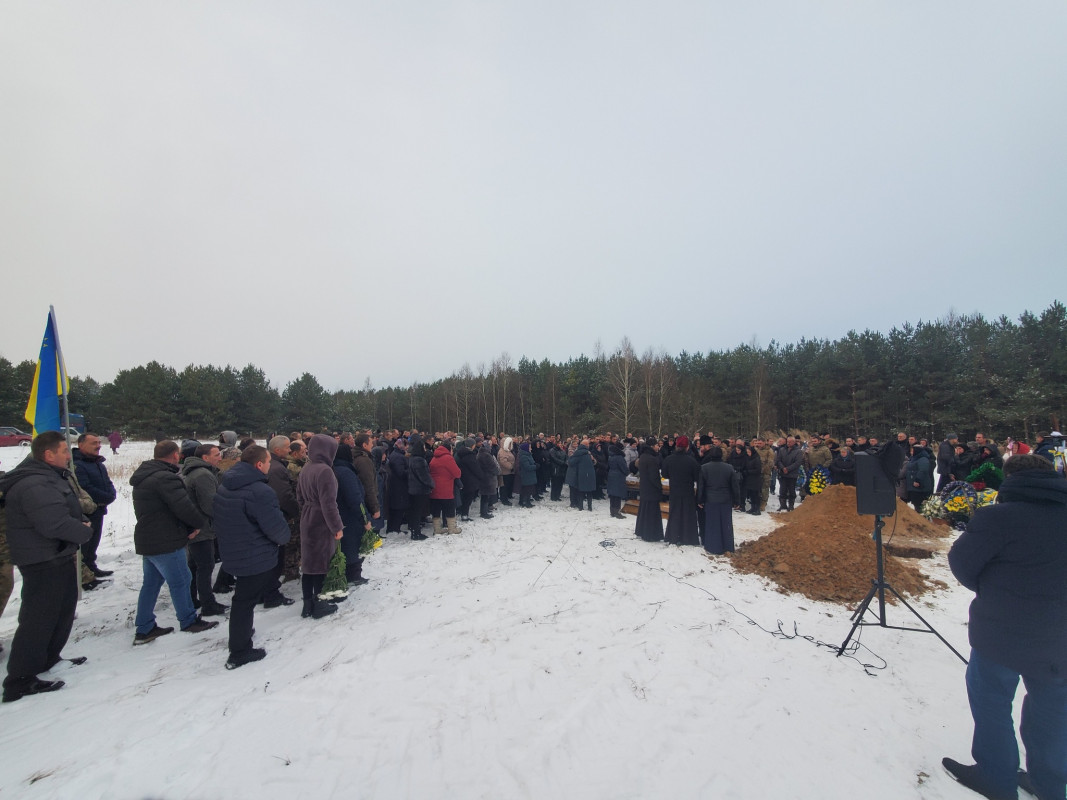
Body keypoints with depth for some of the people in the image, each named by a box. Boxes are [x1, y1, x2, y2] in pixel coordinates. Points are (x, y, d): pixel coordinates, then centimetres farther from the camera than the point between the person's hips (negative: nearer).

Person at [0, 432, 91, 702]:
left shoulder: (49, 477, 10)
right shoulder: (34, 485, -25)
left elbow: (69, 510, 20)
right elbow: (55, 523, -32)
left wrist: (81, 521, 0)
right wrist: (84, 531, -16)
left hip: (59, 558, 11)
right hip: (44, 562, -11)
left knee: (63, 610, 22)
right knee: (38, 619, -2)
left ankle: (49, 659, 38)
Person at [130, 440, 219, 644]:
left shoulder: (143, 477, 12)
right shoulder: (166, 478, -22)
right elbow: (184, 507, -27)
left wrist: (188, 527, 3)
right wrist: (199, 524, -8)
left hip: (146, 540, 10)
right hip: (165, 543, -10)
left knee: (151, 583, 17)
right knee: (180, 581, 4)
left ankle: (144, 629, 24)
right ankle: (189, 622, 16)